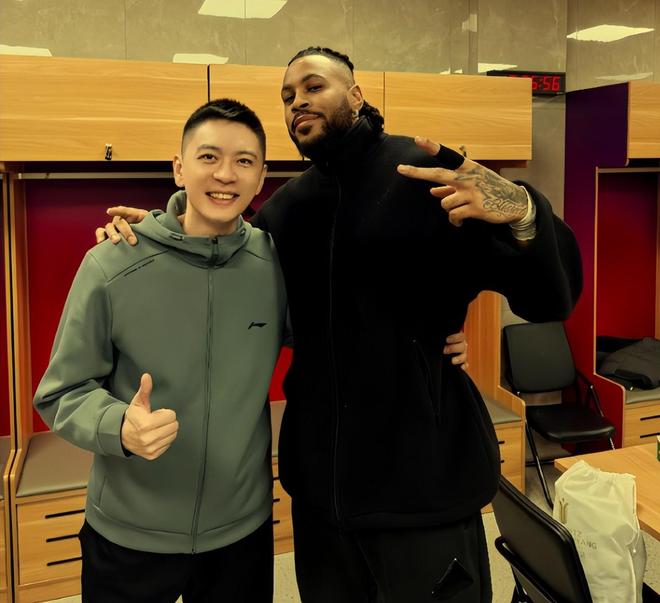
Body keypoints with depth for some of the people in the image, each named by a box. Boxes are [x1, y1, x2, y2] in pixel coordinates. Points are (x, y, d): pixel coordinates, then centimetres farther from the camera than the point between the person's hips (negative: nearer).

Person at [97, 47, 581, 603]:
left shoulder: (428, 175, -9)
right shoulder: (286, 206, 8)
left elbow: (551, 298, -13)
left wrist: (521, 211, -34)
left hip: (422, 474, -5)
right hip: (319, 476, 6)